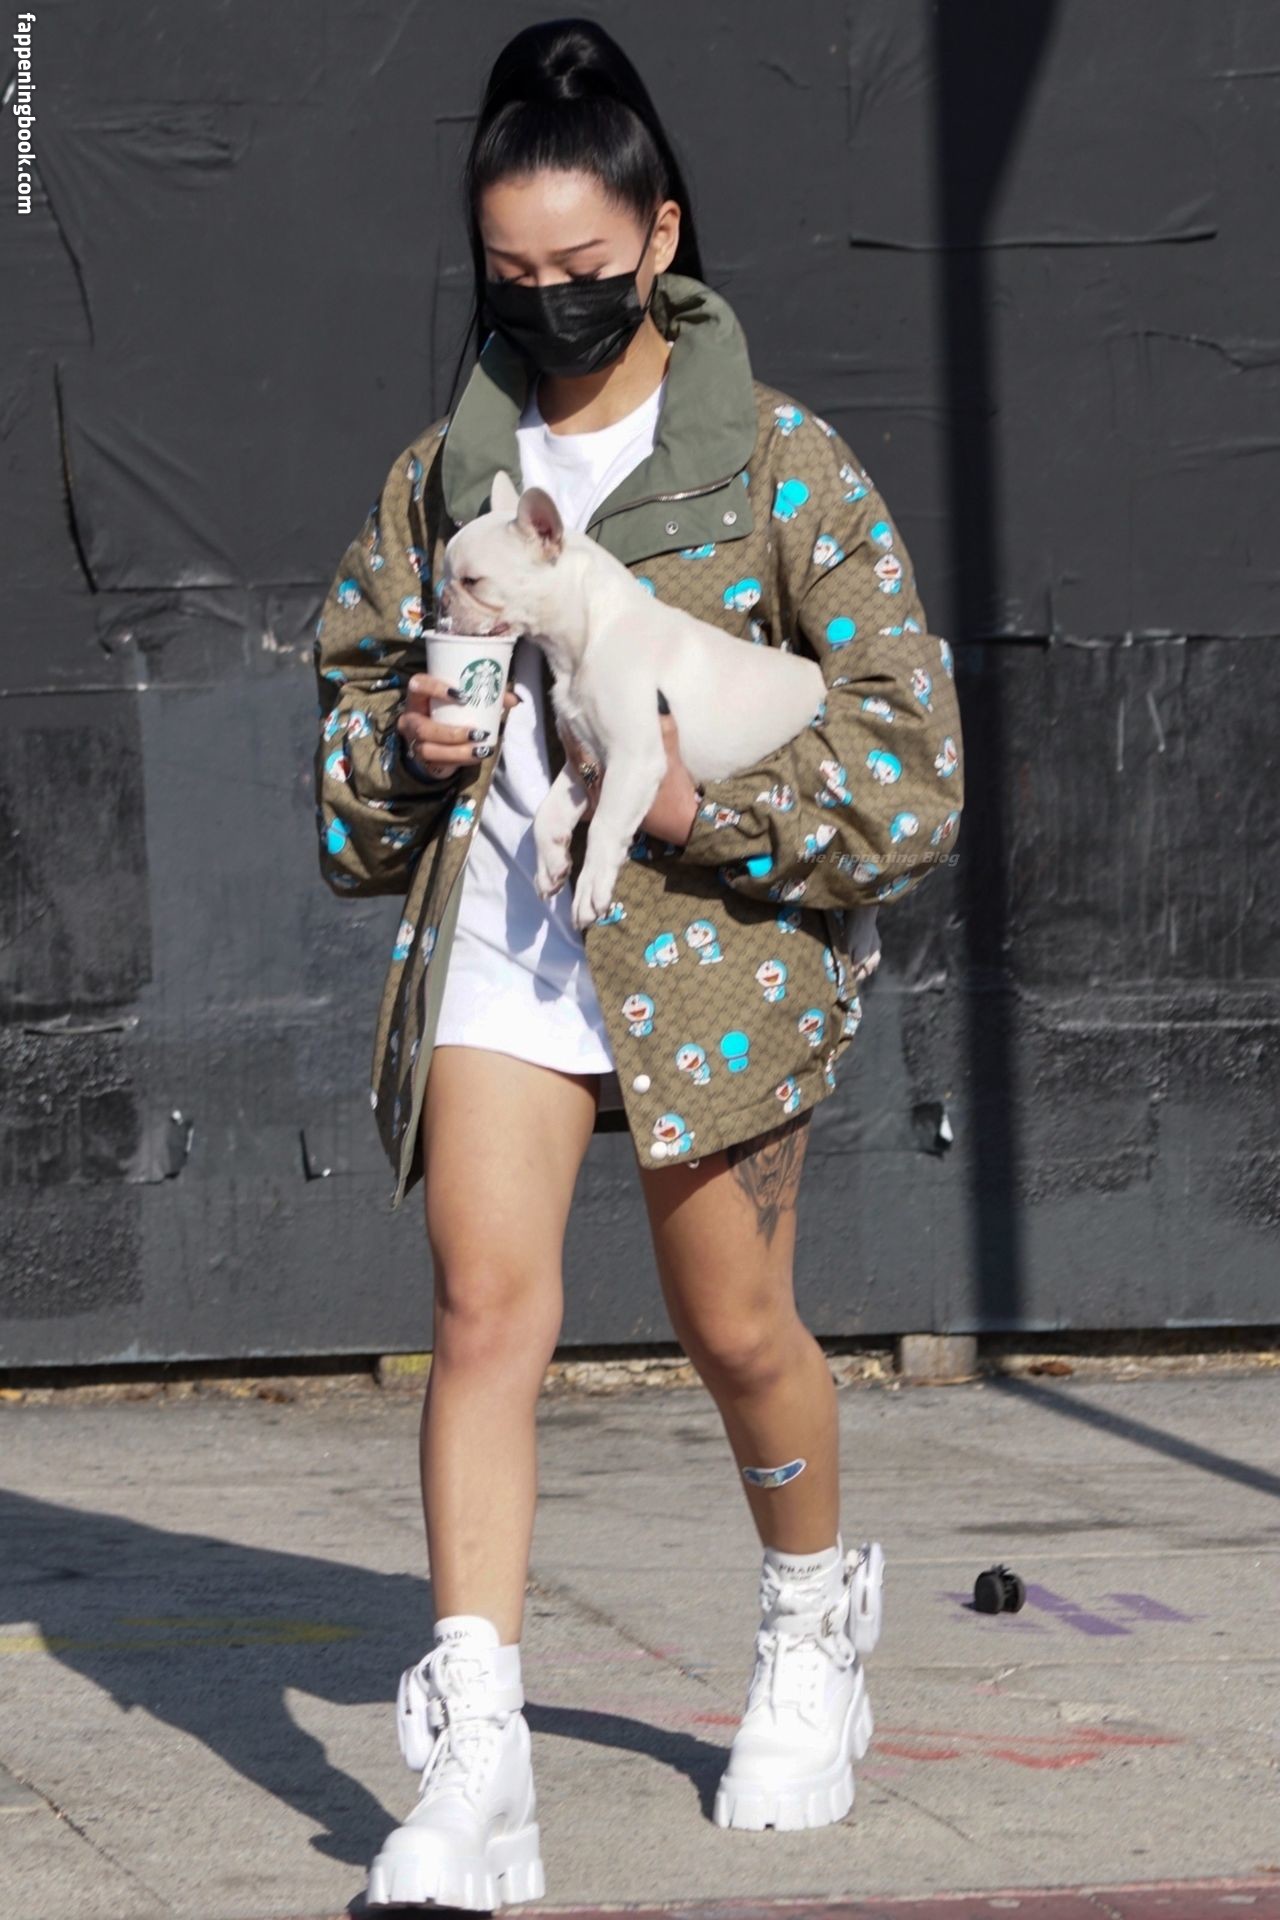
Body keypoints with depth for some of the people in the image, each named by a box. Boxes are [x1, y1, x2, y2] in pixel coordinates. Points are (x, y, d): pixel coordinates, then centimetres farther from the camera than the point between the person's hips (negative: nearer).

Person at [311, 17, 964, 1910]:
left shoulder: (782, 464, -2)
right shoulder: (443, 473, 9)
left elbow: (909, 738, -4)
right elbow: (349, 679, 20)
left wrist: (711, 797, -17)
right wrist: (400, 742, -2)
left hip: (710, 944, -2)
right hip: (496, 934, 2)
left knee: (736, 1331, 8)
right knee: (486, 1303, -13)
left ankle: (817, 1624, 39)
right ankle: (473, 1765, -17)